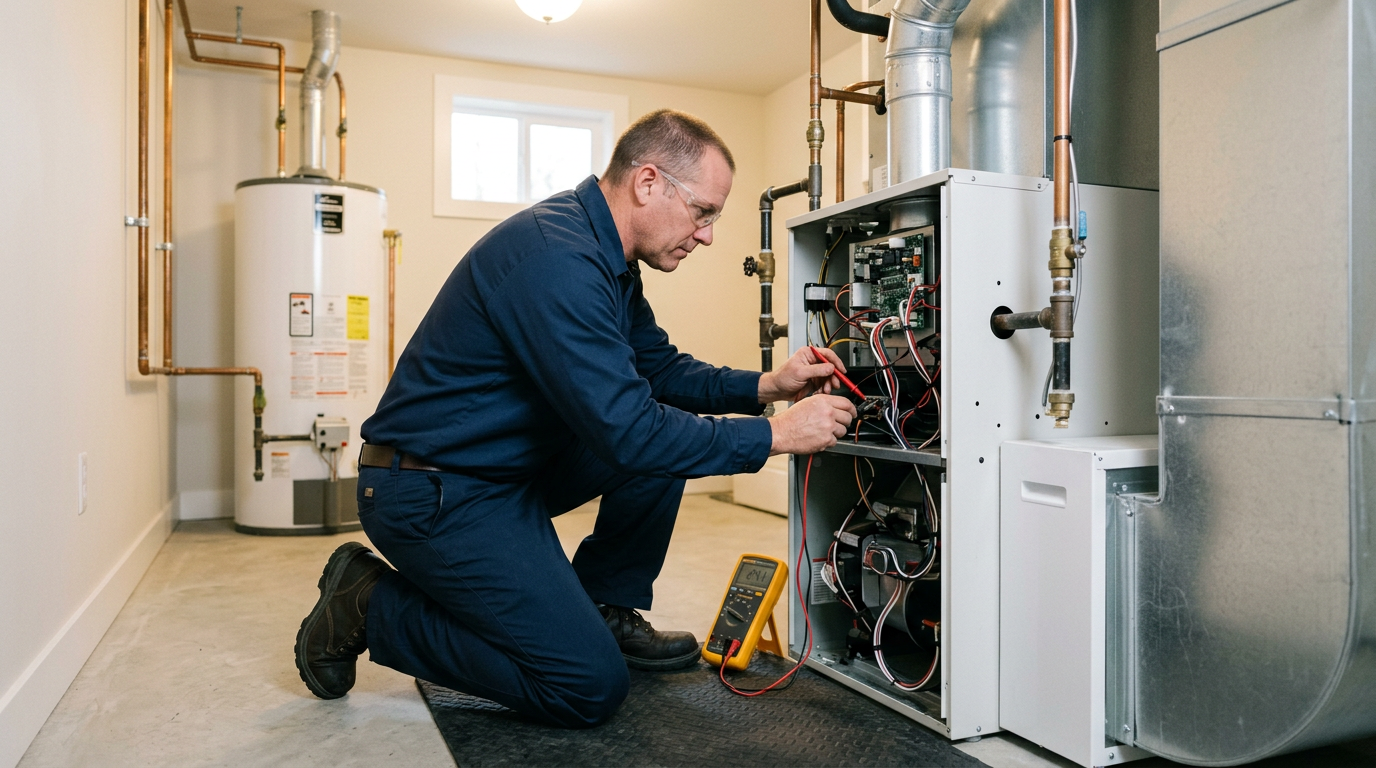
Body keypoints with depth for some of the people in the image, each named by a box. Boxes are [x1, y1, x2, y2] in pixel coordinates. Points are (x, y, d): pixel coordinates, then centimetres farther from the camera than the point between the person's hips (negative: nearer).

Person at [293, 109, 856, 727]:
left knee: (667, 428, 2)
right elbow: (625, 430, -30)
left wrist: (764, 387, -1)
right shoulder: (555, 255, -26)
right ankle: (370, 605, 2)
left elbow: (659, 368, 14)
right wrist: (775, 435, -22)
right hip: (434, 494, -10)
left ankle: (606, 611, 13)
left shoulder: (610, 260, 6)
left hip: (511, 467, 10)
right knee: (591, 688, -10)